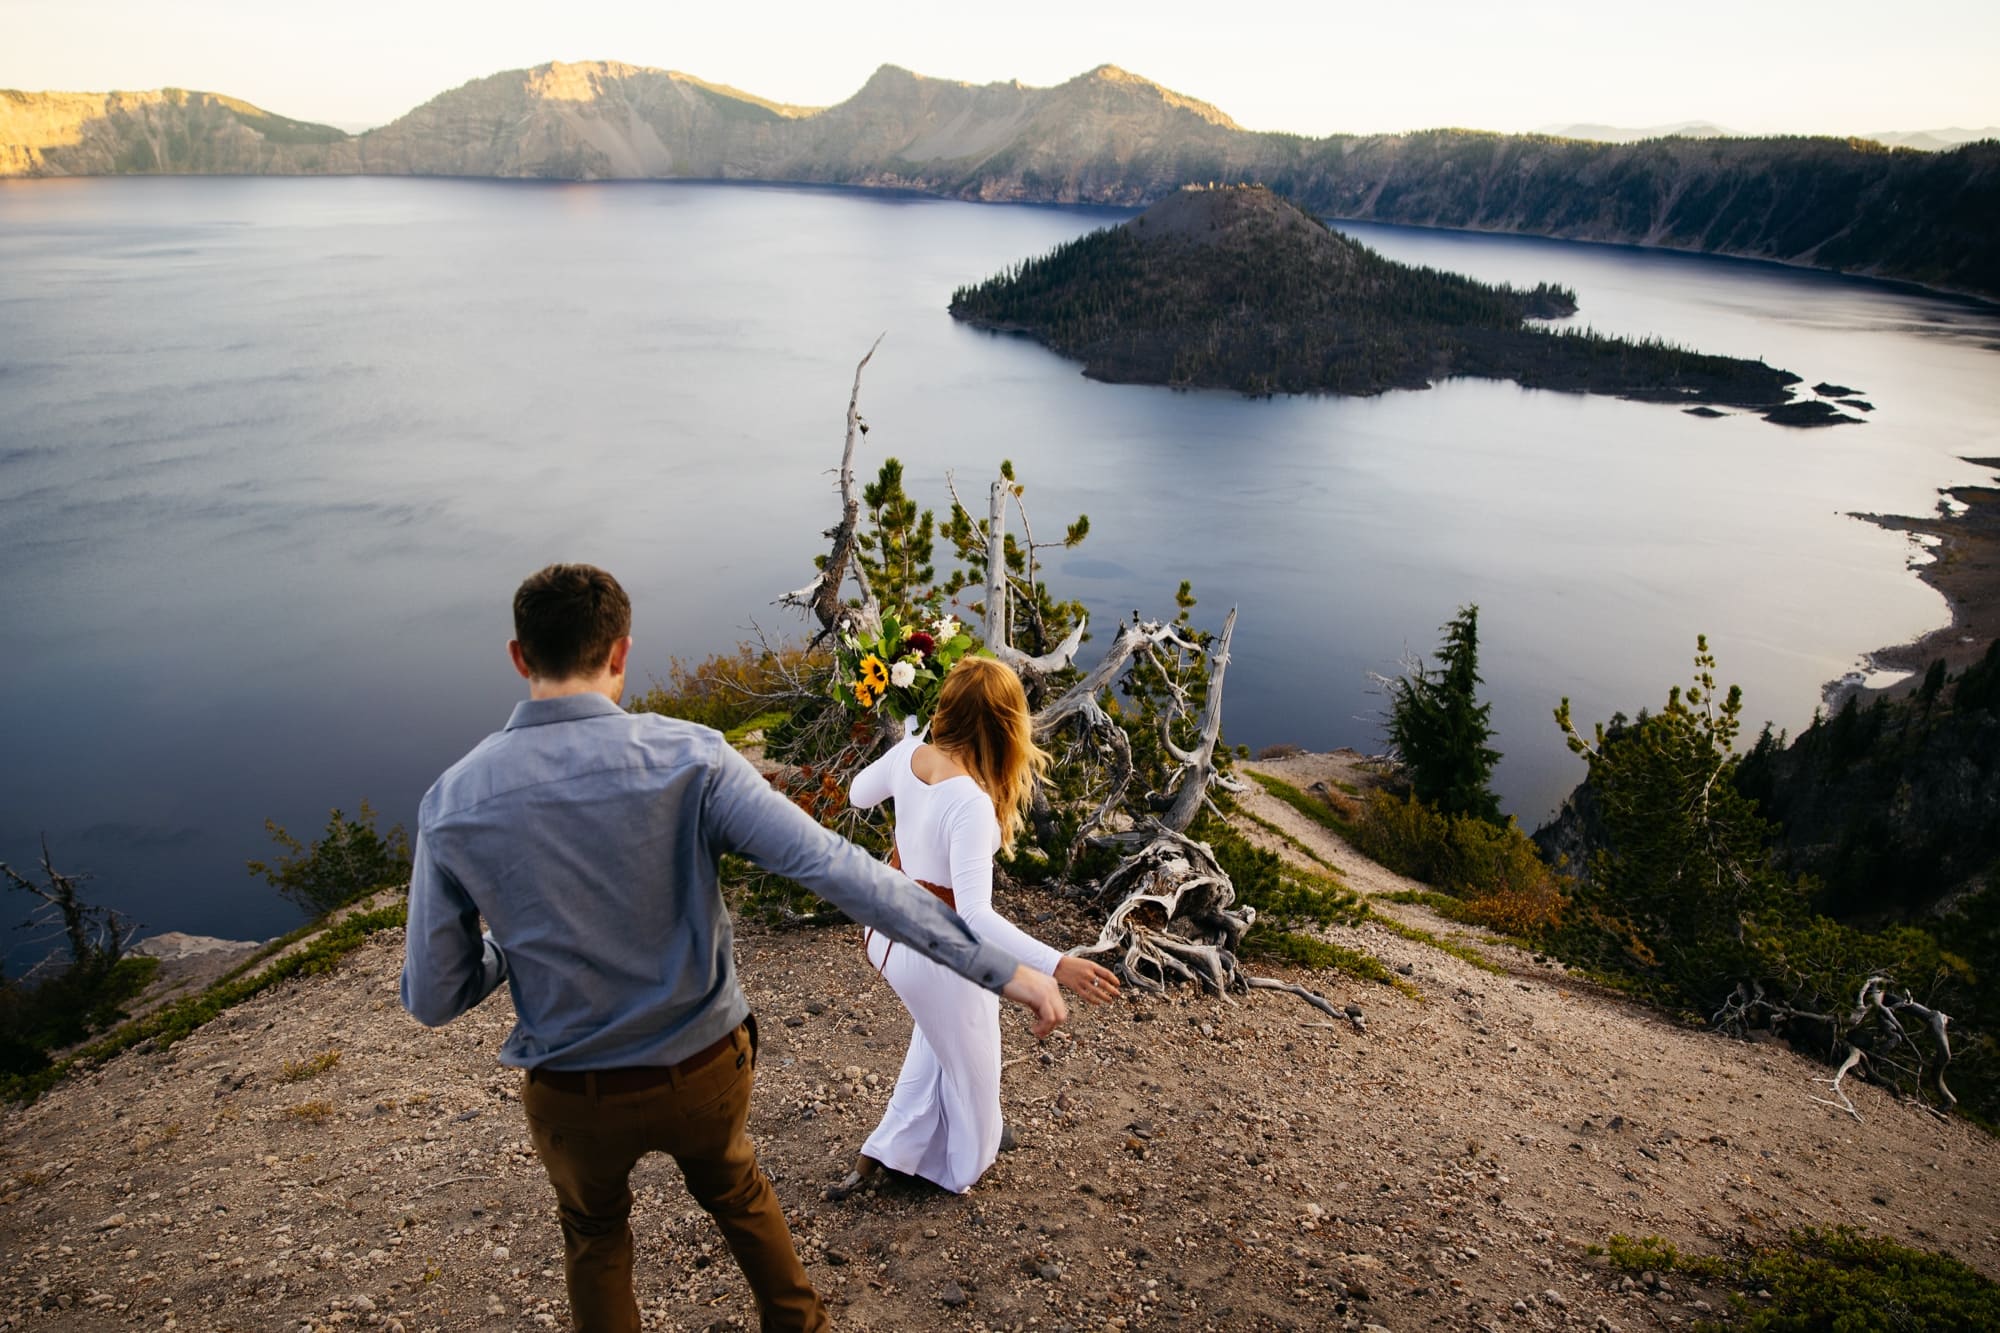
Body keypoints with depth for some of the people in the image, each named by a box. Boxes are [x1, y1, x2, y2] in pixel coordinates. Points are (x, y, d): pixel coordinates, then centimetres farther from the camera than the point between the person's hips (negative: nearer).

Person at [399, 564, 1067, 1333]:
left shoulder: (452, 802, -16)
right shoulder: (687, 759, -22)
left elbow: (433, 998, -9)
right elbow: (836, 869, -29)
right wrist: (1001, 970, -27)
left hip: (576, 1095, 0)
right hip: (703, 1070, 0)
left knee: (594, 1234, 33)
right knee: (734, 1187, 34)